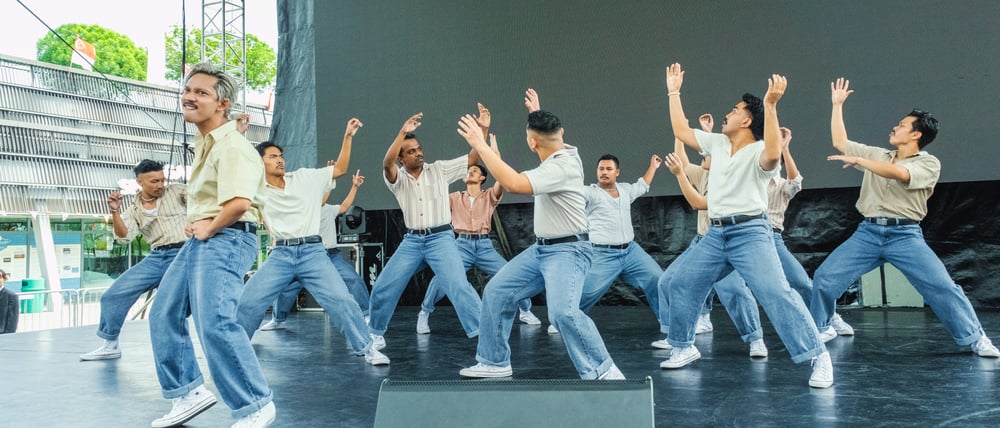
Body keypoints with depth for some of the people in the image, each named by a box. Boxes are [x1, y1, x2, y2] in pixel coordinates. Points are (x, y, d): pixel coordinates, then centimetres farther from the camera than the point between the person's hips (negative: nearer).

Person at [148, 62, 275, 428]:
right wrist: (194, 224, 14)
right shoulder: (203, 143, 17)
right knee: (164, 315, 13)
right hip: (199, 239, 11)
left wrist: (209, 227, -14)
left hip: (225, 240, -11)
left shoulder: (232, 147, -16)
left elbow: (239, 202, -31)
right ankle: (189, 392, 25)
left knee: (215, 324, -18)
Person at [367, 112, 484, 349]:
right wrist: (403, 132, -29)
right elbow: (387, 163, -20)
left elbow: (473, 158, -1)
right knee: (383, 288, 4)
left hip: (440, 238, -2)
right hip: (411, 241, 3)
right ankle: (375, 332, 25)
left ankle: (483, 332, -16)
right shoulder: (398, 178, 3)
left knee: (458, 285, -20)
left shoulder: (439, 169, 3)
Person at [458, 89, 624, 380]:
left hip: (568, 251, -10)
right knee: (496, 292, 11)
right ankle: (495, 362, 22)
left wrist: (481, 146, -30)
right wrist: (538, 114, 41)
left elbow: (514, 184, -36)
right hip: (541, 249, 10)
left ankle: (603, 372, -13)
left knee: (563, 312, -29)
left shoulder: (561, 168, -25)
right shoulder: (565, 152, 4)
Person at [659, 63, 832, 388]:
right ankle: (684, 348, 26)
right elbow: (681, 131, 21)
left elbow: (773, 154, -34)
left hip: (750, 233, -8)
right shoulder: (717, 143, 14)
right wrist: (674, 93, 22)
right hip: (715, 234, 8)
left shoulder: (759, 151, -9)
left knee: (776, 293, -20)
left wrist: (770, 106, -38)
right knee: (681, 285, 10)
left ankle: (819, 357, -16)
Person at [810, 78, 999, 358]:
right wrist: (837, 105, 19)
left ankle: (975, 338, 3)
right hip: (867, 233, 4)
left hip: (905, 235, -4)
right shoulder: (878, 155, 15)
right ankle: (820, 329, 14)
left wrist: (859, 160, -19)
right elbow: (839, 142, 17)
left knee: (942, 286, -13)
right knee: (824, 278, -5)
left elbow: (899, 173, -20)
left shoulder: (929, 163, -1)